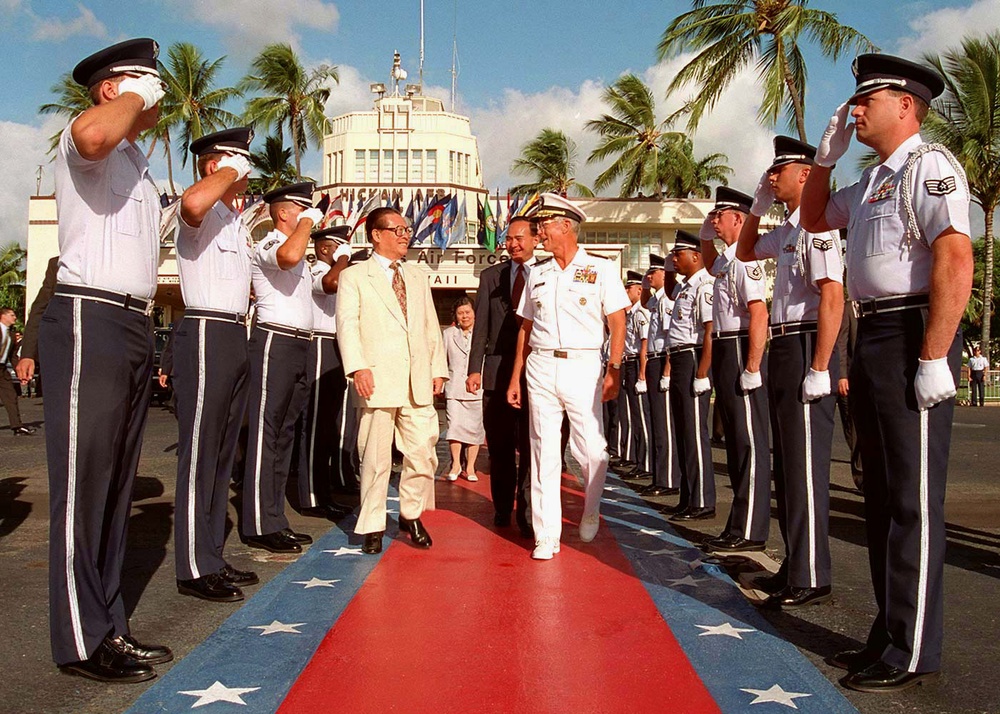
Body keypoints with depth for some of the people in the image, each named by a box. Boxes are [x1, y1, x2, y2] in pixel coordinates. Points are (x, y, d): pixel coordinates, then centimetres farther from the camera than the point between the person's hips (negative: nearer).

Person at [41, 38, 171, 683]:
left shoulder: (138, 163, 25)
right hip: (90, 321, -9)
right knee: (83, 483, -6)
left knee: (118, 482, 10)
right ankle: (82, 642, 2)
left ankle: (109, 624, 19)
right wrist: (133, 97, -11)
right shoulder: (84, 144, -3)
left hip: (136, 325, 9)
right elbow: (92, 134, -30)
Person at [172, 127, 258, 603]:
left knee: (223, 453, 12)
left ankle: (213, 557, 20)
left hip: (235, 336, 10)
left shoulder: (236, 221, 22)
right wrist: (230, 173, -18)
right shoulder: (203, 215, -8)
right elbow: (192, 202, -33)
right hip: (206, 335, -10)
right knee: (200, 453, -6)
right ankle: (195, 569, 0)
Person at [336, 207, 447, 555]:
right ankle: (372, 526, 14)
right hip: (378, 380, -4)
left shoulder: (419, 276, 22)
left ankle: (411, 516, 22)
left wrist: (438, 368, 9)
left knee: (423, 454, 3)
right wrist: (357, 367, -19)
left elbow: (431, 325, 19)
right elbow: (347, 324, -5)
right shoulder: (354, 276, 6)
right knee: (376, 458, 1)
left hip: (418, 381, 4)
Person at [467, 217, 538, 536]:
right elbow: (481, 326, 8)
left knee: (530, 447, -2)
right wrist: (474, 368, 0)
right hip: (497, 371, 3)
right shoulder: (490, 276, 12)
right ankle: (502, 507, 25)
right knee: (500, 446, 10)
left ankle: (527, 513, 6)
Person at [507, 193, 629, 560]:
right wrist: (515, 377, 12)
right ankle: (546, 535, 9)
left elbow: (618, 323, -1)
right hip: (541, 368, 3)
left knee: (591, 450, -4)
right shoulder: (537, 274, 14)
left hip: (583, 366, -3)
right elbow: (525, 328, 16)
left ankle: (590, 511, 26)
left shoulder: (601, 269, 3)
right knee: (544, 452, 2)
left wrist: (614, 371, -11)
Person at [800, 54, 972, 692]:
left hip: (911, 336, -10)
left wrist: (933, 360, -24)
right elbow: (815, 218, 36)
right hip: (874, 338, 10)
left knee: (913, 500, -4)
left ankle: (914, 653, 7)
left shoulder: (929, 166, -8)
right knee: (883, 496, 14)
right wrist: (827, 156, 21)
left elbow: (956, 260, -20)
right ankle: (891, 633, 26)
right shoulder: (872, 181, 20)